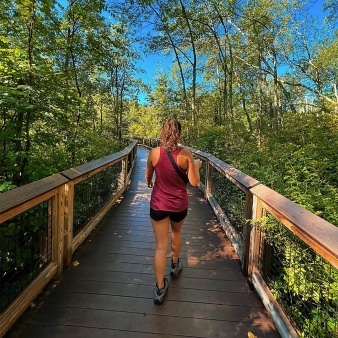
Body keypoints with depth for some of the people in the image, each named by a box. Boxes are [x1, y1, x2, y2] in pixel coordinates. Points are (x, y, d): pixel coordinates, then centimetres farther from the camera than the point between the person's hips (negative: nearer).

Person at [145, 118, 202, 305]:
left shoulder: (154, 152, -10)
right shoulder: (186, 154, -14)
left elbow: (148, 176, 6)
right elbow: (194, 182, -10)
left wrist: (149, 181, 30)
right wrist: (197, 166, 8)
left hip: (158, 204, 0)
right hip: (179, 204, 1)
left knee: (160, 246, 8)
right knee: (176, 232, 30)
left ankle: (160, 289, 14)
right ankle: (175, 264, 51)